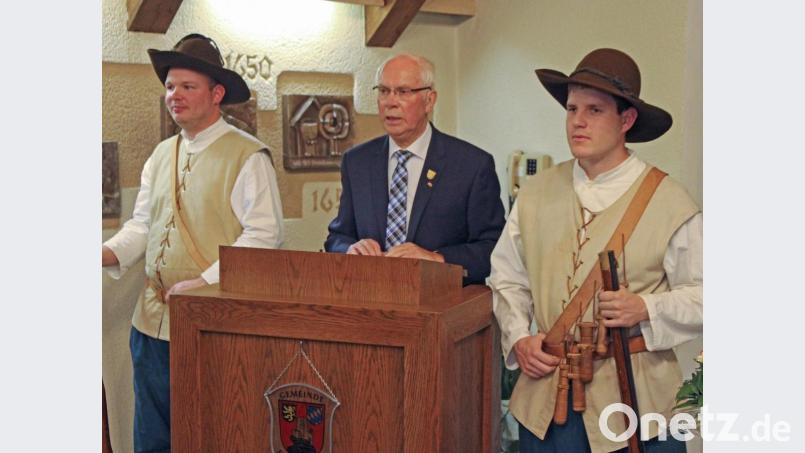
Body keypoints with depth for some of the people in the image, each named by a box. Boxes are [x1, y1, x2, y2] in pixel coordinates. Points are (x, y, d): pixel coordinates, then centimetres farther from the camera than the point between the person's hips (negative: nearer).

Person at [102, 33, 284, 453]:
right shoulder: (160, 155, 14)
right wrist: (110, 252, -3)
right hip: (152, 323, 6)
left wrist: (204, 282, -19)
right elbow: (142, 224, 17)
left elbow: (263, 235, -14)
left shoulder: (247, 156, -8)